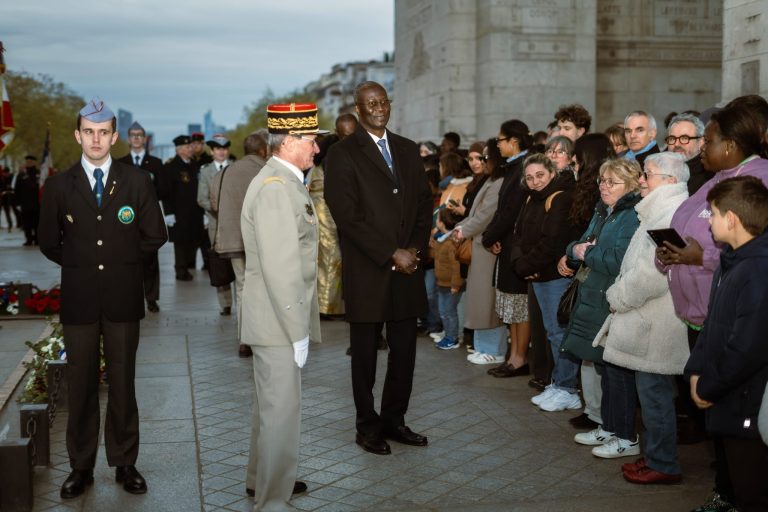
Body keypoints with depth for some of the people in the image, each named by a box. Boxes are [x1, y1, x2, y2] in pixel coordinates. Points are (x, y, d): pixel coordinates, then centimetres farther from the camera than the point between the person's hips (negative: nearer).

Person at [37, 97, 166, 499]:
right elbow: (49, 243, 10)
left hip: (122, 299, 0)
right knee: (81, 388, 6)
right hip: (79, 300, 0)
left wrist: (122, 262, 6)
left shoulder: (137, 183, 1)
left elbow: (154, 237, 6)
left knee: (122, 385, 8)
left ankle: (125, 463, 19)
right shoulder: (58, 186, 2)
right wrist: (80, 265, 7)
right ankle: (81, 468, 17)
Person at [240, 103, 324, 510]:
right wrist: (297, 331, -21)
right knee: (281, 411, -3)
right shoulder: (276, 187, -20)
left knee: (272, 404, 22)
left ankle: (262, 478, 38)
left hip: (283, 320, 11)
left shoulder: (286, 182, 13)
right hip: (279, 323, -11)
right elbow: (280, 268, -25)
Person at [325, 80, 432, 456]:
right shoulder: (342, 154, -5)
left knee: (405, 350, 8)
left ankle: (394, 420, 23)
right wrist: (391, 254, -13)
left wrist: (416, 249, -2)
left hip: (407, 268, 5)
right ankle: (368, 426, 19)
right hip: (366, 273, -5)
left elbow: (424, 203, 14)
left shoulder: (408, 150, 13)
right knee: (365, 352, 6)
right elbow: (346, 216, -12)